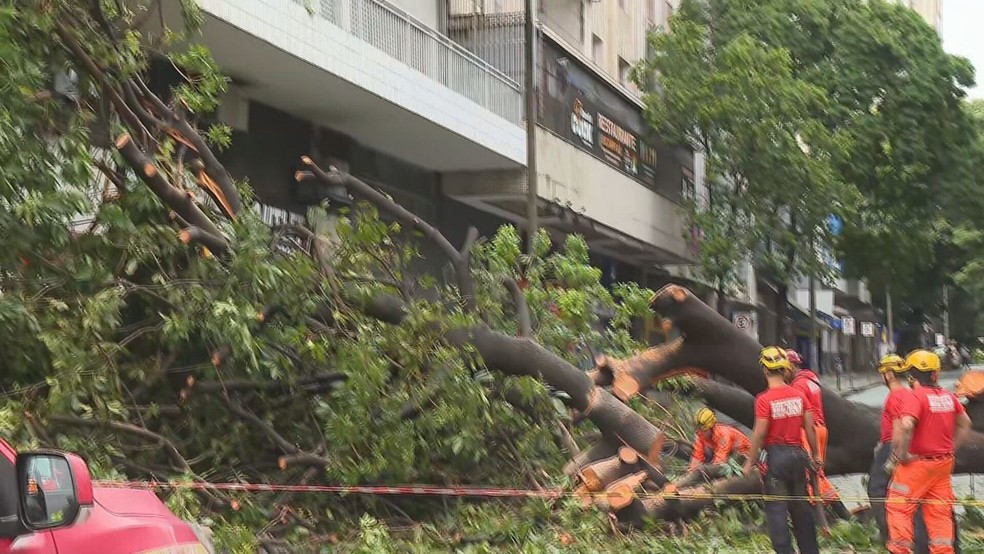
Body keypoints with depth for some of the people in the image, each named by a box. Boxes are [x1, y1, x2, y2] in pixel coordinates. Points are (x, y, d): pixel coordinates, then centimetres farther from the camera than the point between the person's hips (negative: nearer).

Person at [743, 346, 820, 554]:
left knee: (777, 510, 2)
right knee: (801, 507, 16)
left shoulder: (764, 400, -14)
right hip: (797, 454, 5)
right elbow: (810, 428, 2)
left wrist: (750, 463, -5)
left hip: (774, 456, -5)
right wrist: (815, 455, 14)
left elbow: (759, 434, -15)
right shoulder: (799, 395, -1)